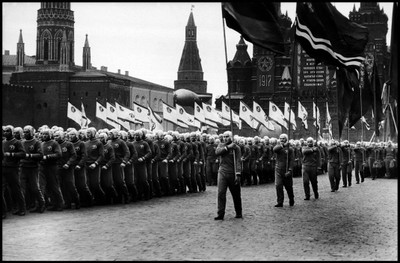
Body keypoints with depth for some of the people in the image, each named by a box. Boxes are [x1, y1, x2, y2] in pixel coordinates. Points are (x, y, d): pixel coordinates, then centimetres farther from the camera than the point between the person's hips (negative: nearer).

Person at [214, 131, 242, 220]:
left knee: (236, 194, 7)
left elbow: (238, 162, -9)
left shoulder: (236, 148, -2)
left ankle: (239, 213, 21)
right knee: (221, 193, -8)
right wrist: (227, 147, -16)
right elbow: (217, 152, -11)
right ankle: (220, 214, -7)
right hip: (222, 172, 2)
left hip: (233, 173, -2)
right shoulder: (221, 145, 10)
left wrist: (238, 174, -18)